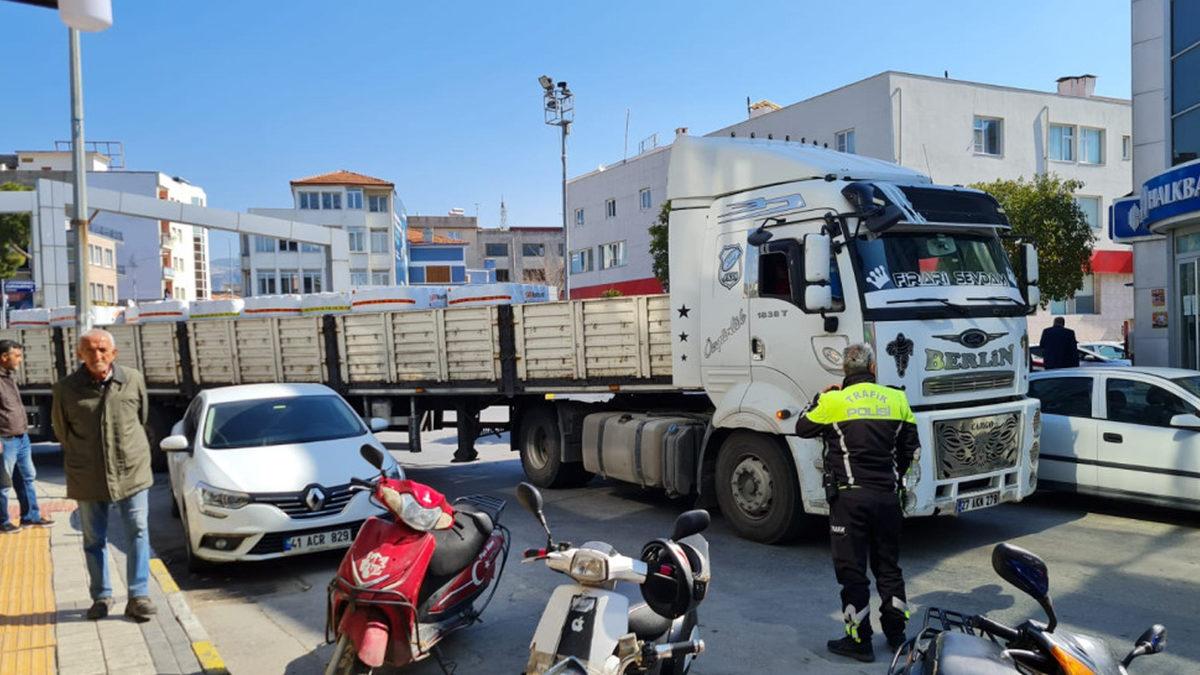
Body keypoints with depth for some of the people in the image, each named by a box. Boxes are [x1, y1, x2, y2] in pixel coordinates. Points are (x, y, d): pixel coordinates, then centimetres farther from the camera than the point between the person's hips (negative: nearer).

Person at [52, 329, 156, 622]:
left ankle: (138, 596, 8)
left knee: (138, 533, 1)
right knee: (94, 539, 11)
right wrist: (81, 456, 12)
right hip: (87, 477, 0)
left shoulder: (133, 380, -5)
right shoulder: (66, 388, -7)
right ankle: (101, 596, 25)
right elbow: (61, 430, 8)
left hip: (132, 470, 0)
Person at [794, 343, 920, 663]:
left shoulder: (833, 401, -8)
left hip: (849, 496, -4)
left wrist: (819, 398, 20)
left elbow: (803, 428, 7)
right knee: (888, 567, 18)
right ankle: (896, 634, 28)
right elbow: (911, 448, 11)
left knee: (852, 571, 4)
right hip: (888, 496, 4)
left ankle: (859, 641, 9)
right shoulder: (896, 399, 4)